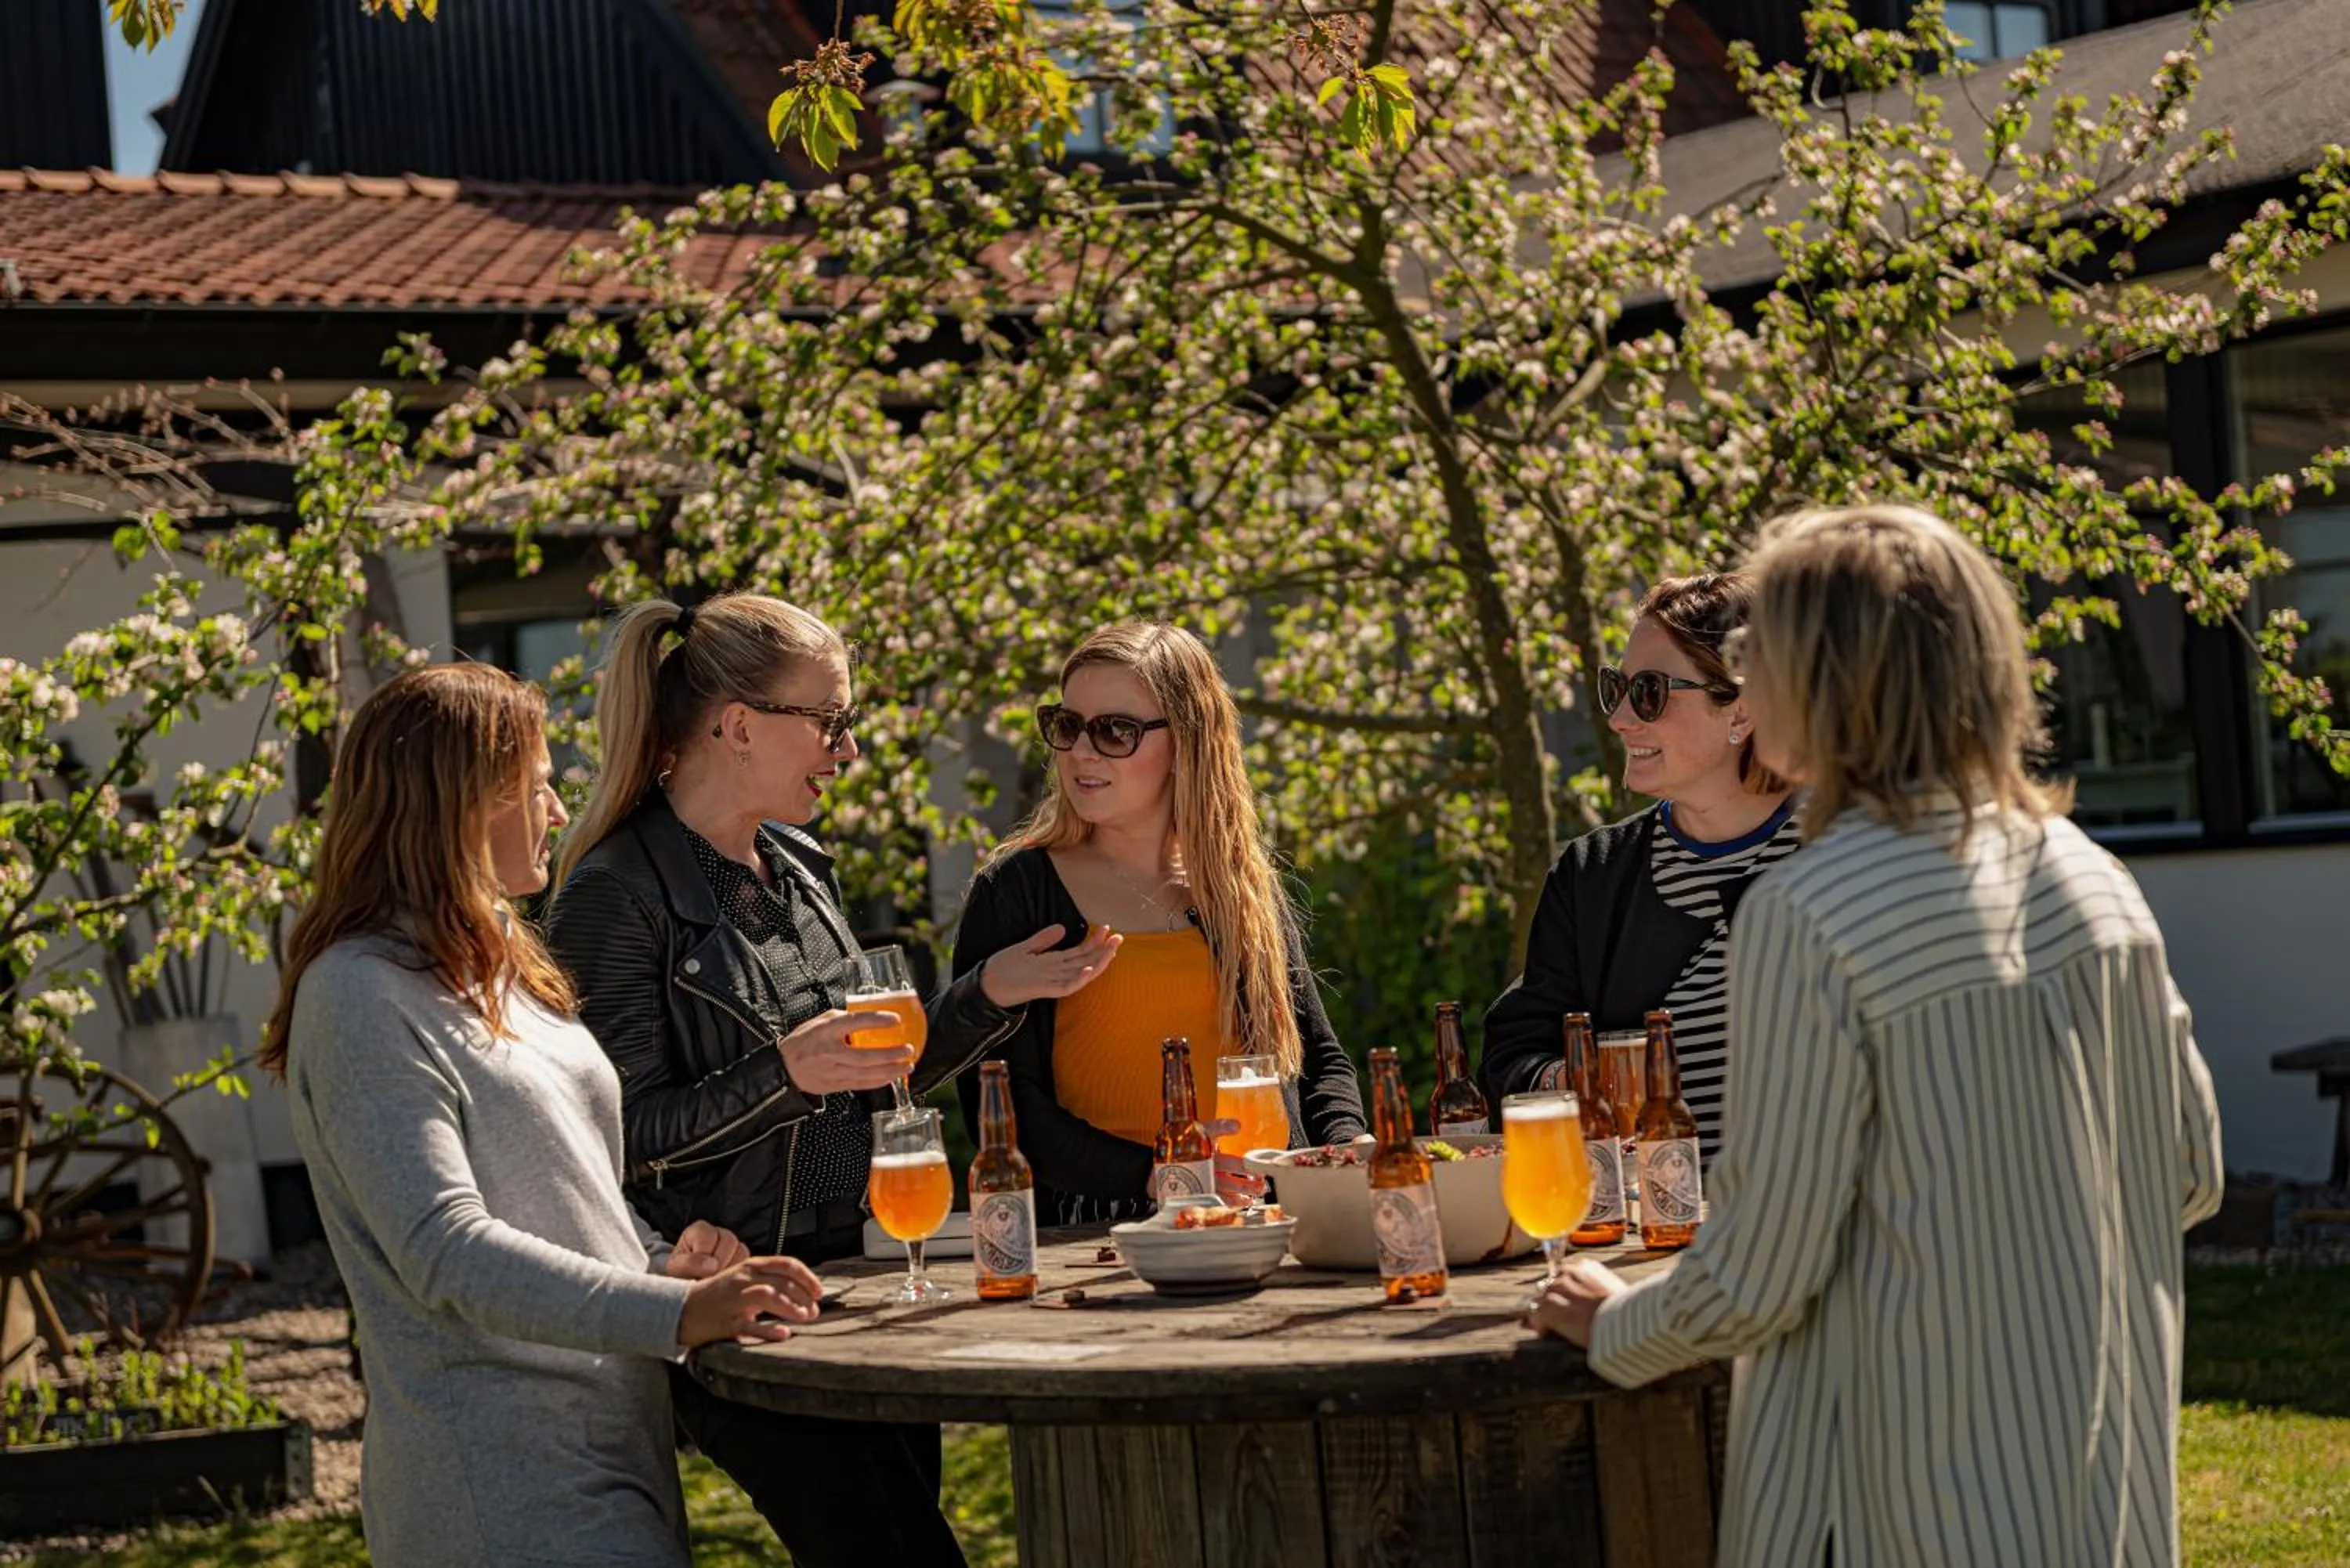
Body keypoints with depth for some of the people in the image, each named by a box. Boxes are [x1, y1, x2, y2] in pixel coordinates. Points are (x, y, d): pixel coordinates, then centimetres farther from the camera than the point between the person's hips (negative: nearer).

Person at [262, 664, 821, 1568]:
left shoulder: (496, 967, 17)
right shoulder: (363, 999, -12)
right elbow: (444, 1251, -21)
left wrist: (657, 1263, 4)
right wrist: (672, 1314, -27)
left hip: (612, 1426, 9)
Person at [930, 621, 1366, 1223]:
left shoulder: (1246, 884, 17)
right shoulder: (1014, 888, 5)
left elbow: (1317, 1056, 23)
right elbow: (996, 1103, -2)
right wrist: (1154, 1176, -14)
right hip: (1094, 1231, -3)